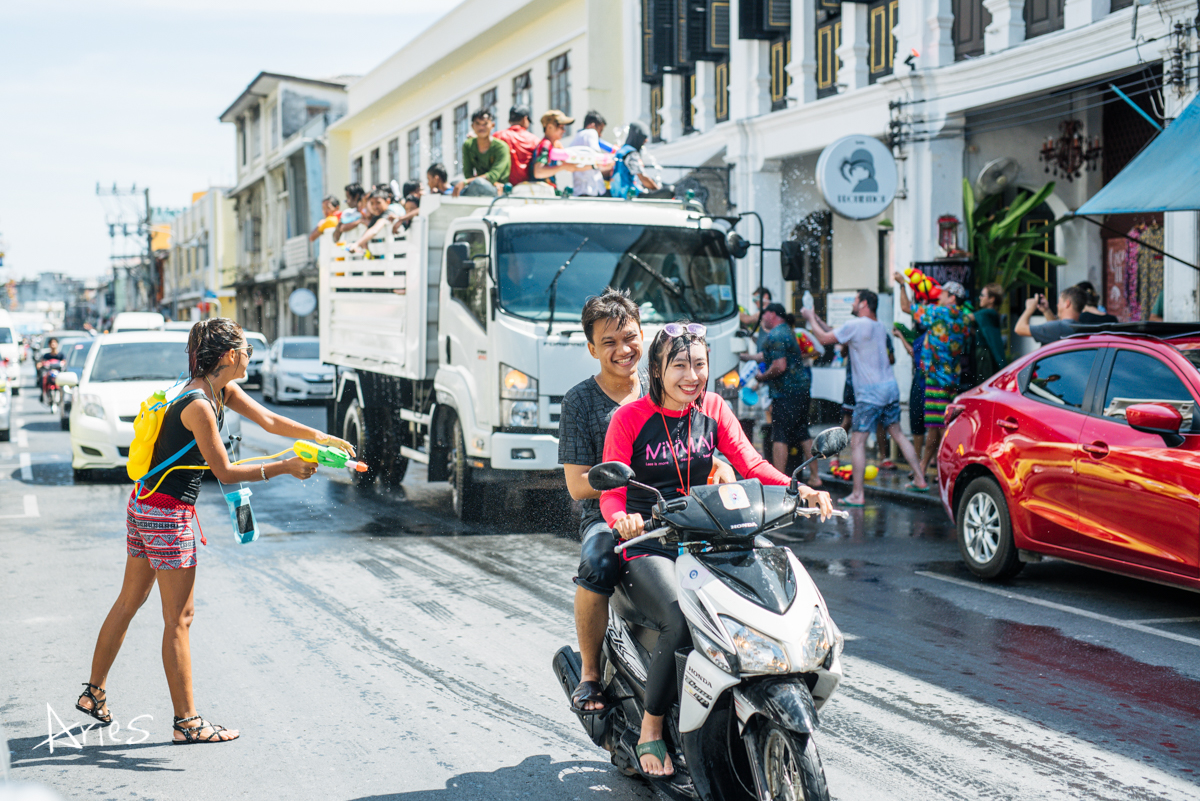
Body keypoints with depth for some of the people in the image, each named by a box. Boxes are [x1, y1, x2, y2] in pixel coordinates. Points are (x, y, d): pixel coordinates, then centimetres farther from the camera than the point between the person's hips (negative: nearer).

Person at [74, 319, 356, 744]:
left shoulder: (223, 391, 6)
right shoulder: (198, 405, -22)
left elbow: (269, 420, 12)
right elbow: (226, 472, -20)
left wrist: (318, 436, 1)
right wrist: (286, 467, -18)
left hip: (145, 507, 10)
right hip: (167, 516, -10)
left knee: (129, 601, 19)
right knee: (179, 617, -2)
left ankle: (94, 693, 31)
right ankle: (187, 722, 6)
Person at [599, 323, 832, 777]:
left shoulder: (714, 409, 8)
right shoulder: (629, 418, -5)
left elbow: (749, 463, -2)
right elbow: (611, 490, -10)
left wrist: (801, 490, -20)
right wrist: (621, 518, -34)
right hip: (646, 546, -4)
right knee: (681, 623, -30)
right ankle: (650, 731, -12)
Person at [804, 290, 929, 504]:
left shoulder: (855, 325, -10)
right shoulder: (880, 327, 16)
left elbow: (825, 338, -6)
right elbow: (841, 336, 23)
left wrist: (811, 318, 10)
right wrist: (818, 320, 23)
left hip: (869, 393, -8)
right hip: (890, 387, 8)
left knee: (857, 441, -3)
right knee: (897, 434, 16)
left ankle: (858, 494, -5)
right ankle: (920, 480, 17)